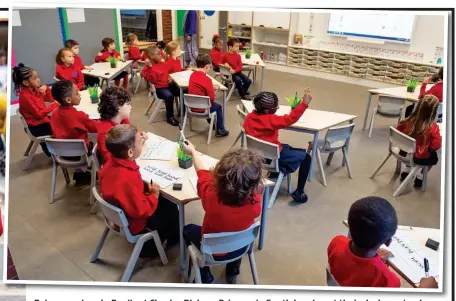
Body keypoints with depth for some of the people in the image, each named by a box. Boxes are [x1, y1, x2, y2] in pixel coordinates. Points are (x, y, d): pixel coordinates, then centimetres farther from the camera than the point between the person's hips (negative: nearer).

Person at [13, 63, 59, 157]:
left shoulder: (34, 90, 2)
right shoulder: (25, 96, -23)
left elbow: (50, 99, 10)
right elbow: (38, 114, -24)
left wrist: (46, 88, -8)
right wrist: (53, 105, -27)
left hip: (44, 119, 8)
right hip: (37, 126, -8)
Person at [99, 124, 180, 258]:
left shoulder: (112, 164, -15)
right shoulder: (127, 180, -44)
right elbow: (142, 211, -34)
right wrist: (154, 195, -19)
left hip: (120, 213, 8)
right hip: (133, 222, -8)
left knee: (165, 202, 20)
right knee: (171, 210, 12)